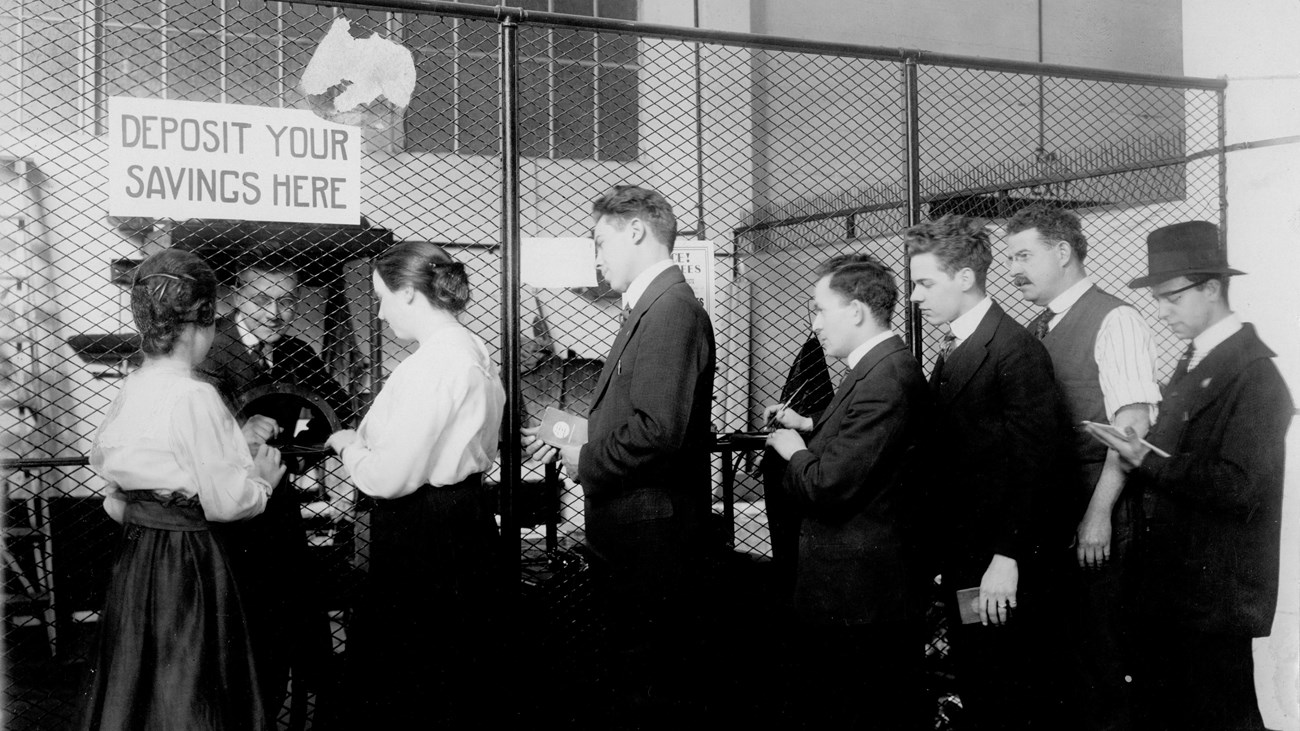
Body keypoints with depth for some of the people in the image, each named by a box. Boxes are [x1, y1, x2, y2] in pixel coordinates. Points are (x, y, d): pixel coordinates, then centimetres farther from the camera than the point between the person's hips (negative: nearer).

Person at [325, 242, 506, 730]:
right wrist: (366, 442, 12)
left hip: (423, 539, -10)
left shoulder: (432, 365, -19)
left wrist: (349, 447, -2)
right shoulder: (473, 351, 11)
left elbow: (391, 478, -21)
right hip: (465, 518, 10)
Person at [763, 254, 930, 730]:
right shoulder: (881, 368, 10)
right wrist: (808, 426, 9)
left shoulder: (885, 379, -22)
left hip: (859, 597, -10)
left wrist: (795, 452, -6)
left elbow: (830, 486, -25)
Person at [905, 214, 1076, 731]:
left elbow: (1037, 461, -19)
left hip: (1005, 573, -9)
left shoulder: (1016, 350, -14)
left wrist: (1008, 558, -21)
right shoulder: (952, 353, 14)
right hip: (963, 564, 9)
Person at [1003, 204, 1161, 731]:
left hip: (1099, 513, -7)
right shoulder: (1035, 332, 13)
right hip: (1047, 510, 7)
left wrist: (1099, 513, -19)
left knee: (1104, 649, -1)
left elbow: (1132, 426, -15)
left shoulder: (1114, 321, -9)